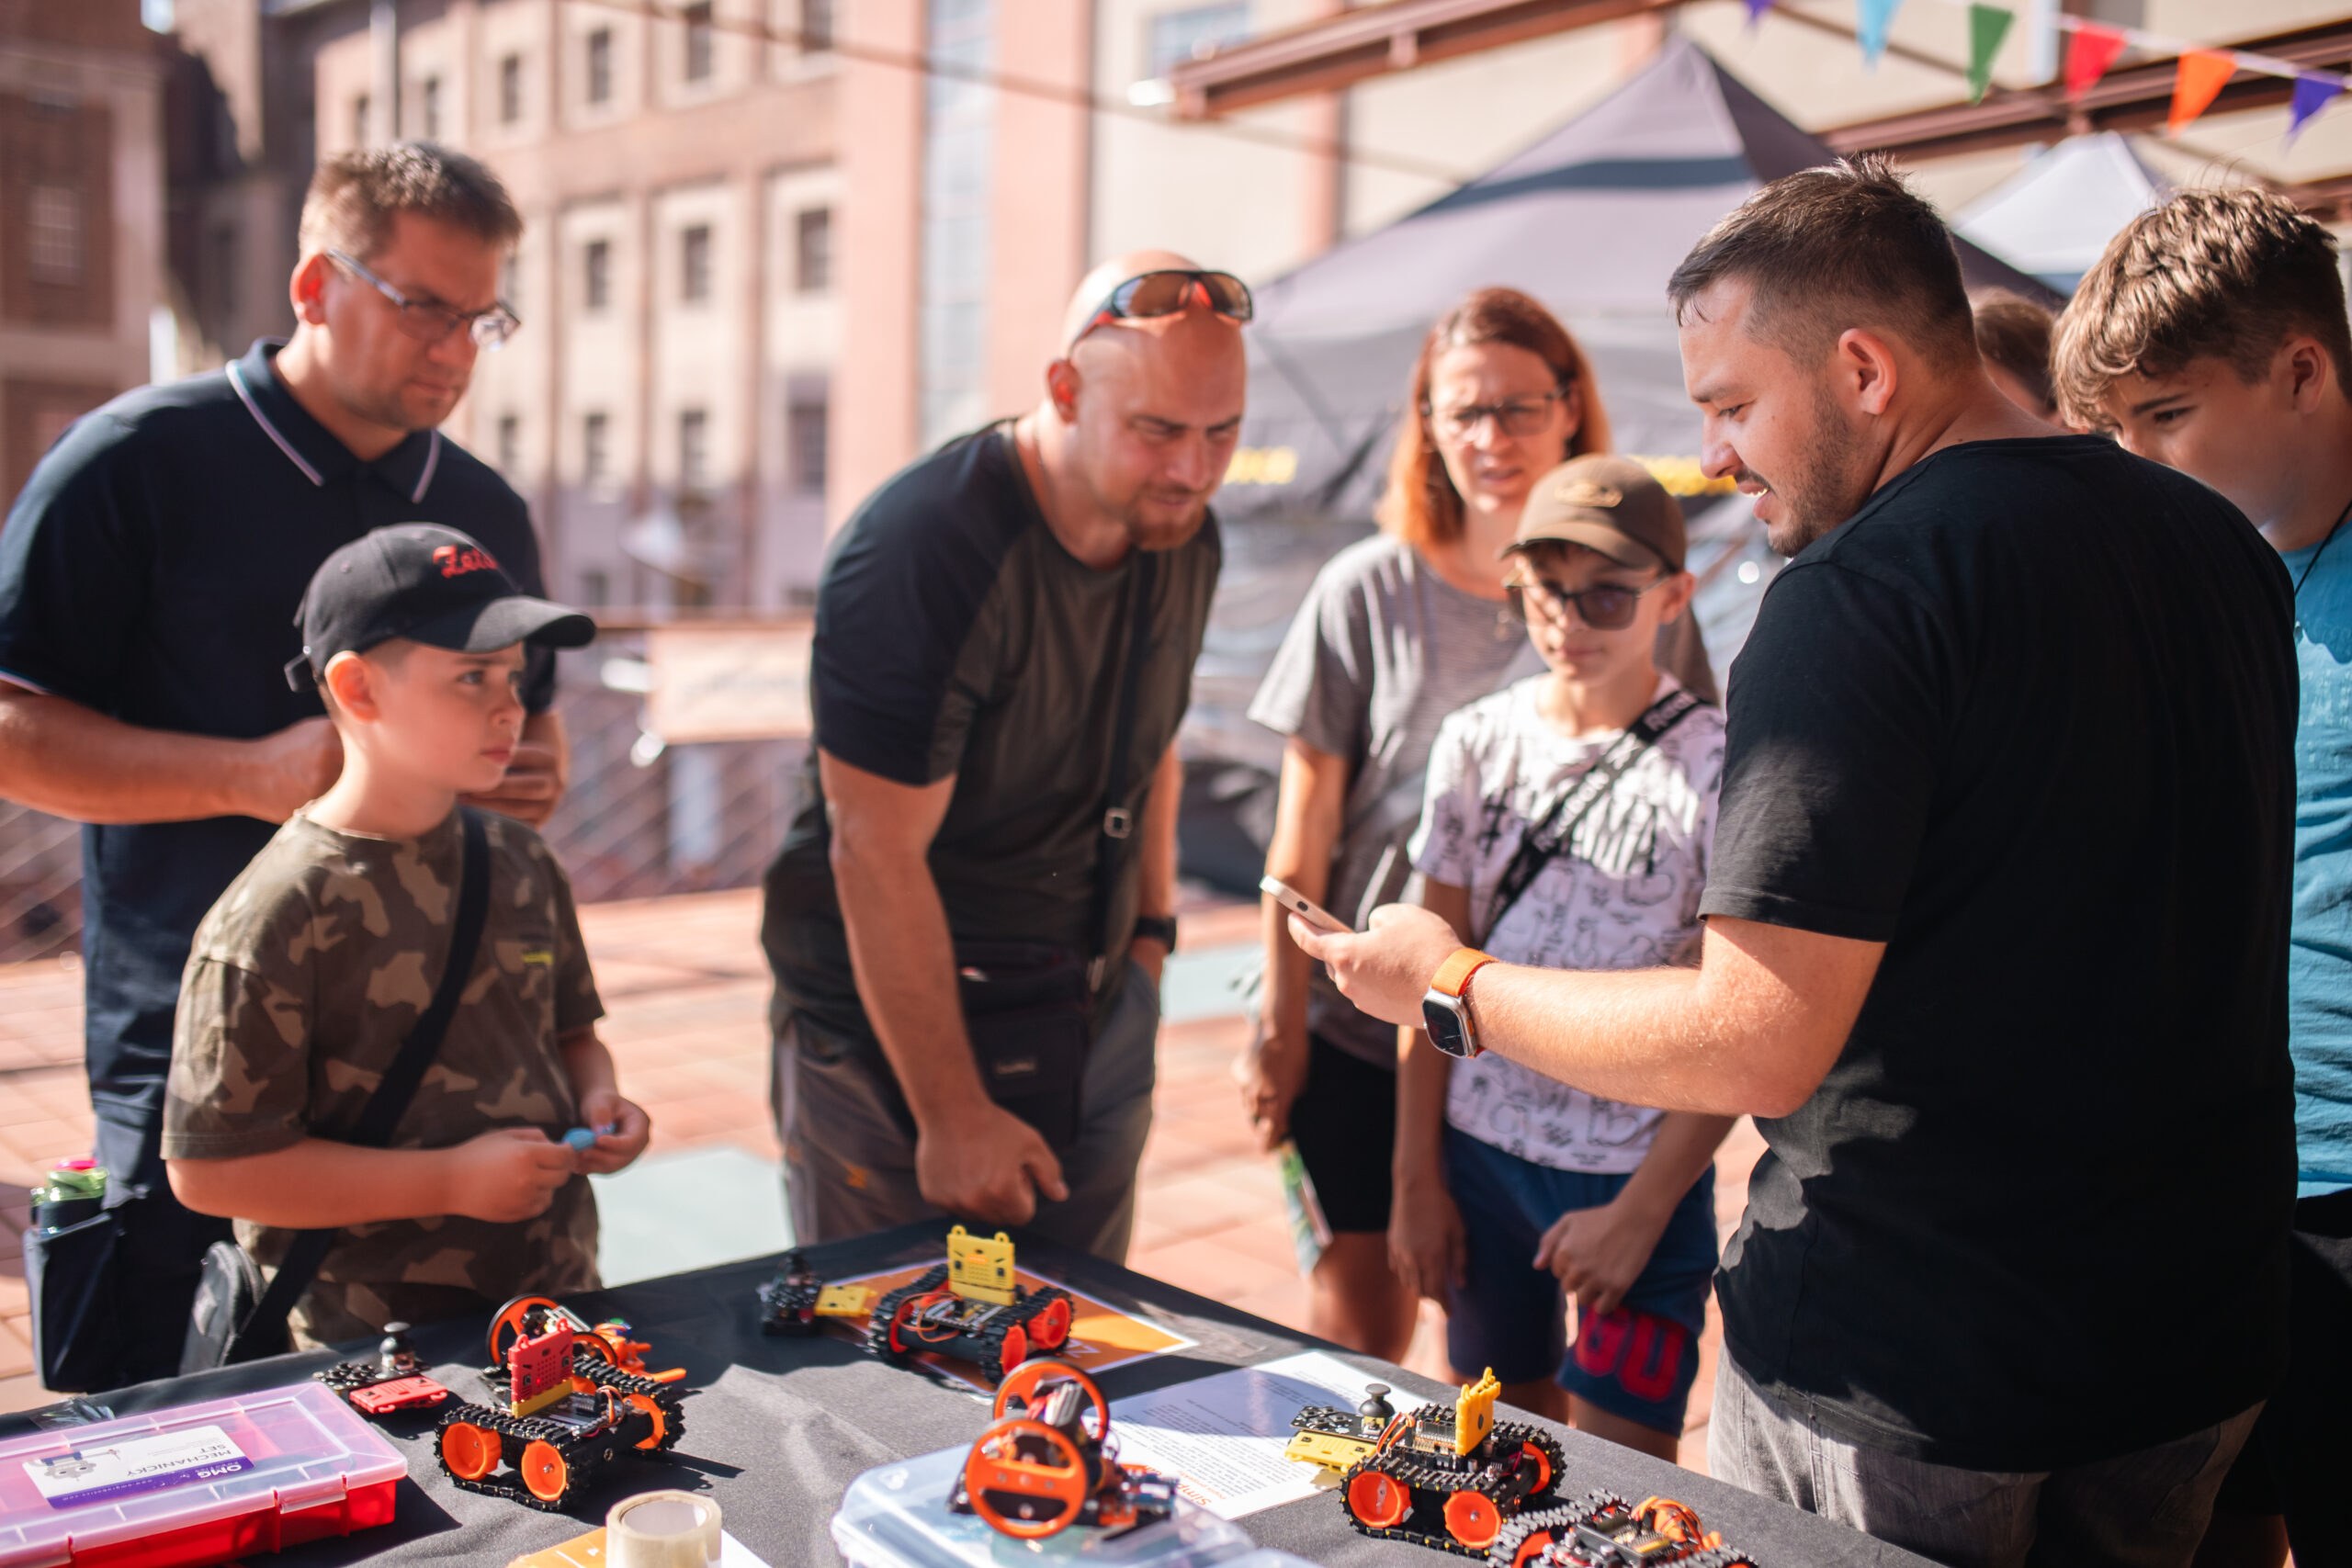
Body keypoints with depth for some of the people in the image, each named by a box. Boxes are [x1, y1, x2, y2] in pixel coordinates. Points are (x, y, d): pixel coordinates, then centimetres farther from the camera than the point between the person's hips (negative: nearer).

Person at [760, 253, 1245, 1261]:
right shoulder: (920, 552, -23)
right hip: (897, 1025, -6)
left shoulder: (1183, 536, 1)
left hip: (1097, 1019, 7)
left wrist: (1150, 931, 15)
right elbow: (878, 855, -22)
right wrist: (951, 1113, -18)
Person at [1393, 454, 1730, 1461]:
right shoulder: (1479, 743, 1)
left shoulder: (1716, 768, -10)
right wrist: (1417, 1177, 4)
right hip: (1481, 1149, 4)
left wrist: (1641, 1210, -11)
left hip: (1640, 1176, -3)